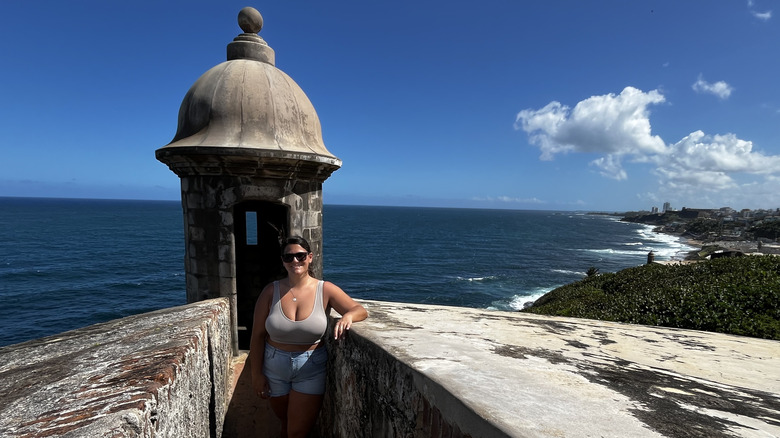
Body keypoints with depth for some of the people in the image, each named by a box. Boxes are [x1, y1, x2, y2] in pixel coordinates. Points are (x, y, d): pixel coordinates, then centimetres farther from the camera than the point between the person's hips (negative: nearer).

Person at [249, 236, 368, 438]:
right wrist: (256, 374, -4)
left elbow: (361, 310, -11)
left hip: (311, 369, -1)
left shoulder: (325, 290, -11)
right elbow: (258, 335, -4)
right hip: (274, 368, 2)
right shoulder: (271, 292, -8)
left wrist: (348, 316, -34)